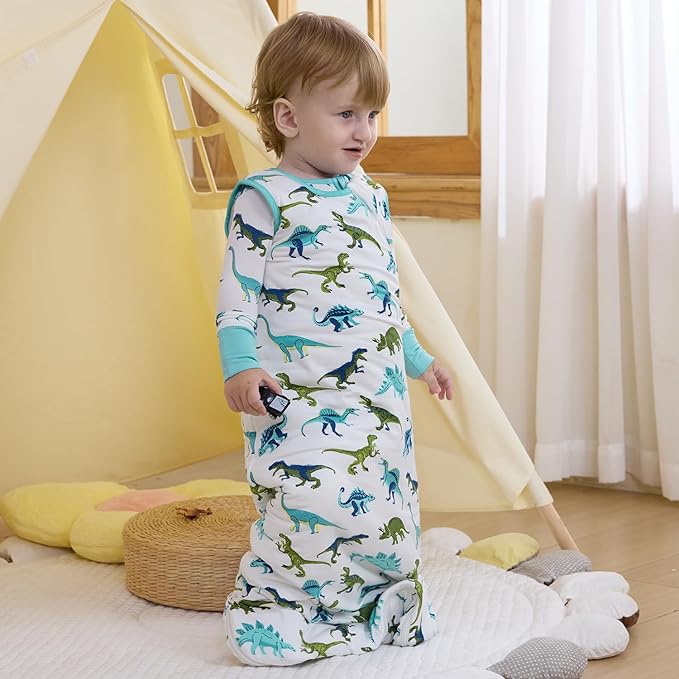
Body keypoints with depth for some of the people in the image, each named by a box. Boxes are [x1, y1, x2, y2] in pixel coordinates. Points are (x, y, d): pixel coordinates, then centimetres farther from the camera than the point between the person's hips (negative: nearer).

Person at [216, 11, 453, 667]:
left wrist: (418, 357, 29)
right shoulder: (264, 199, -7)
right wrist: (240, 364, -23)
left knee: (388, 503, 11)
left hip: (379, 395, 7)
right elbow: (237, 289, -10)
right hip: (299, 396, -7)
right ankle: (261, 612, 1)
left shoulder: (371, 196, 15)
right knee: (313, 502, -17)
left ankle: (385, 609, 28)